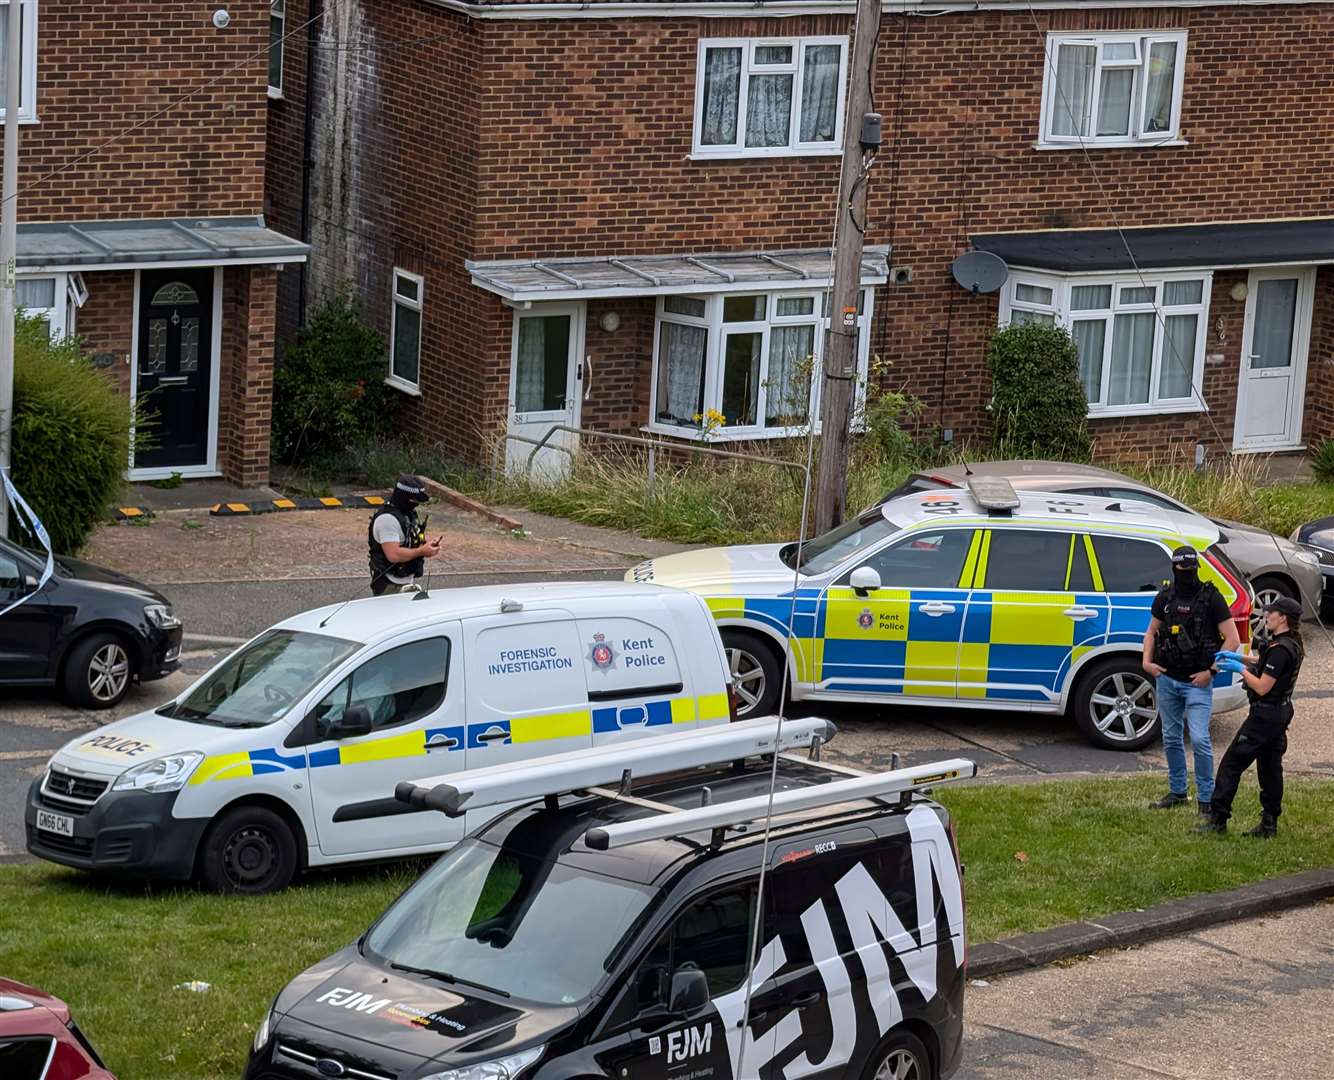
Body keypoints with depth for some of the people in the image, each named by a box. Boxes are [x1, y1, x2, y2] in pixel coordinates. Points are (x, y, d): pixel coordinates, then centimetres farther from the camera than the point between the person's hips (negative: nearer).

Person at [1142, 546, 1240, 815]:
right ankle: (1177, 792, 27)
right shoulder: (1165, 597, 5)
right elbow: (1152, 632, 18)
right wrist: (1147, 661, 1)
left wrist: (1211, 671, -13)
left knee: (1199, 739, -12)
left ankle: (1206, 798, -2)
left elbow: (1233, 639, -9)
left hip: (1197, 682, -5)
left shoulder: (1211, 598, -9)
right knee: (1171, 738, 13)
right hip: (1167, 679, 5)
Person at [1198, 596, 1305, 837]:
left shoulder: (1280, 649, -23)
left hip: (1264, 715, -10)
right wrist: (1238, 658, 13)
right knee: (1270, 765, 14)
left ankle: (1218, 819, -4)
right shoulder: (1292, 646, 8)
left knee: (1232, 763, -5)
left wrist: (1240, 669, -12)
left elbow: (1262, 687, -23)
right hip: (1281, 712, 10)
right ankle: (1269, 823, 17)